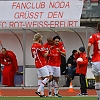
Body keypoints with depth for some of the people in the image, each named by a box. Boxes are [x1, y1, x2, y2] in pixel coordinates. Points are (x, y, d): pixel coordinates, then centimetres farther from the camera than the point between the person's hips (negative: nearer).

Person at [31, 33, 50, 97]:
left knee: (40, 78, 10)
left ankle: (41, 93, 9)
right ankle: (39, 91, -11)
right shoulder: (39, 46, -17)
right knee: (47, 78, -5)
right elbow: (45, 55, -15)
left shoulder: (32, 46, 10)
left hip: (37, 64, 9)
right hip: (42, 64, -9)